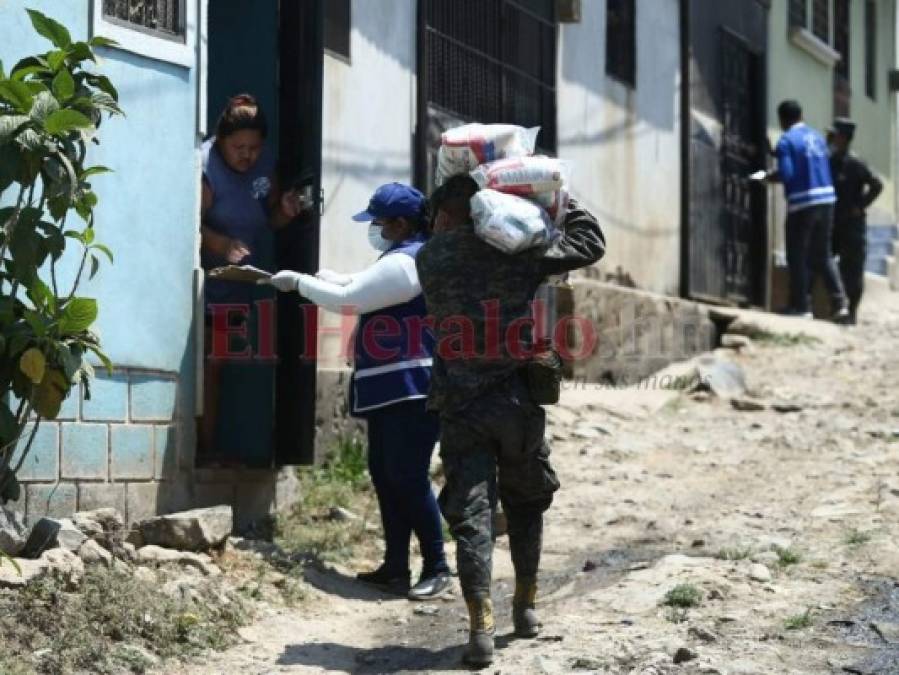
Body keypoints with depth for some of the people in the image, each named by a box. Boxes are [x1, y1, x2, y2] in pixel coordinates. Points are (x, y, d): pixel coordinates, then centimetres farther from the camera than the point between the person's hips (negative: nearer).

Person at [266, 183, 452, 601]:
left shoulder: (403, 264, -16)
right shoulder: (414, 256, 18)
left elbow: (347, 300, -17)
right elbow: (364, 290, 25)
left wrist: (298, 282, -5)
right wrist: (330, 280, 10)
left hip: (411, 391, -11)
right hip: (392, 390, 11)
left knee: (408, 477, -9)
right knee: (385, 475, 11)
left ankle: (437, 569, -3)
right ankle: (395, 567, 16)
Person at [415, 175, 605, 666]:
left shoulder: (429, 259, 2)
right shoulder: (517, 251, 0)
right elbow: (590, 244, 7)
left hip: (460, 406, -1)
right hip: (519, 401, 1)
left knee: (470, 511, -4)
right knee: (525, 502, 20)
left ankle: (481, 624, -17)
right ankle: (525, 606, 31)